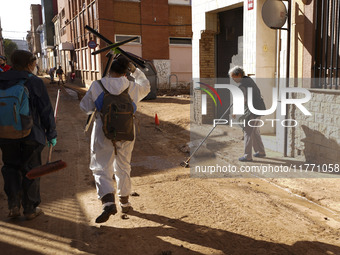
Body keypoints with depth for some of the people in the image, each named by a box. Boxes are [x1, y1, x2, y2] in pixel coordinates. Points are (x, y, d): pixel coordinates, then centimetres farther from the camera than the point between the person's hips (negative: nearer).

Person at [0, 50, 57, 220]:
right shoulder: (34, 82, -10)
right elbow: (46, 111, -10)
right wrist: (51, 133, -1)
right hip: (31, 135, -3)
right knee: (30, 170, 9)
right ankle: (30, 209, 18)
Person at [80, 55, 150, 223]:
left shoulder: (97, 86, -8)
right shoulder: (133, 87, -3)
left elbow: (85, 107, 2)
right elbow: (146, 87, 19)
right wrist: (135, 70, 25)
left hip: (103, 133, -2)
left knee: (101, 168, 3)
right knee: (123, 167, 18)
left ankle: (108, 201, -18)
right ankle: (124, 202, 30)